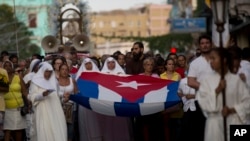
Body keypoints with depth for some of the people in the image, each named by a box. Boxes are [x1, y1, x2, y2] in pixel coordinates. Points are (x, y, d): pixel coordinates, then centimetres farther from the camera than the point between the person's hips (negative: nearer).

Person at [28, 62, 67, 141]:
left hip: (55, 110, 5)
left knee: (57, 130, -3)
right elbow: (32, 97, -6)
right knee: (45, 132, -9)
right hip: (43, 112, -5)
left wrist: (63, 97, 7)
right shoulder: (36, 81, 0)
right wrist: (42, 94, -21)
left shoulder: (54, 81, 15)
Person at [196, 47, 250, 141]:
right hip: (215, 123, 1)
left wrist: (232, 110, -12)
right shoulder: (207, 80, 5)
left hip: (234, 123, 0)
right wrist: (217, 90, -14)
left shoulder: (236, 79, 2)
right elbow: (203, 102, -3)